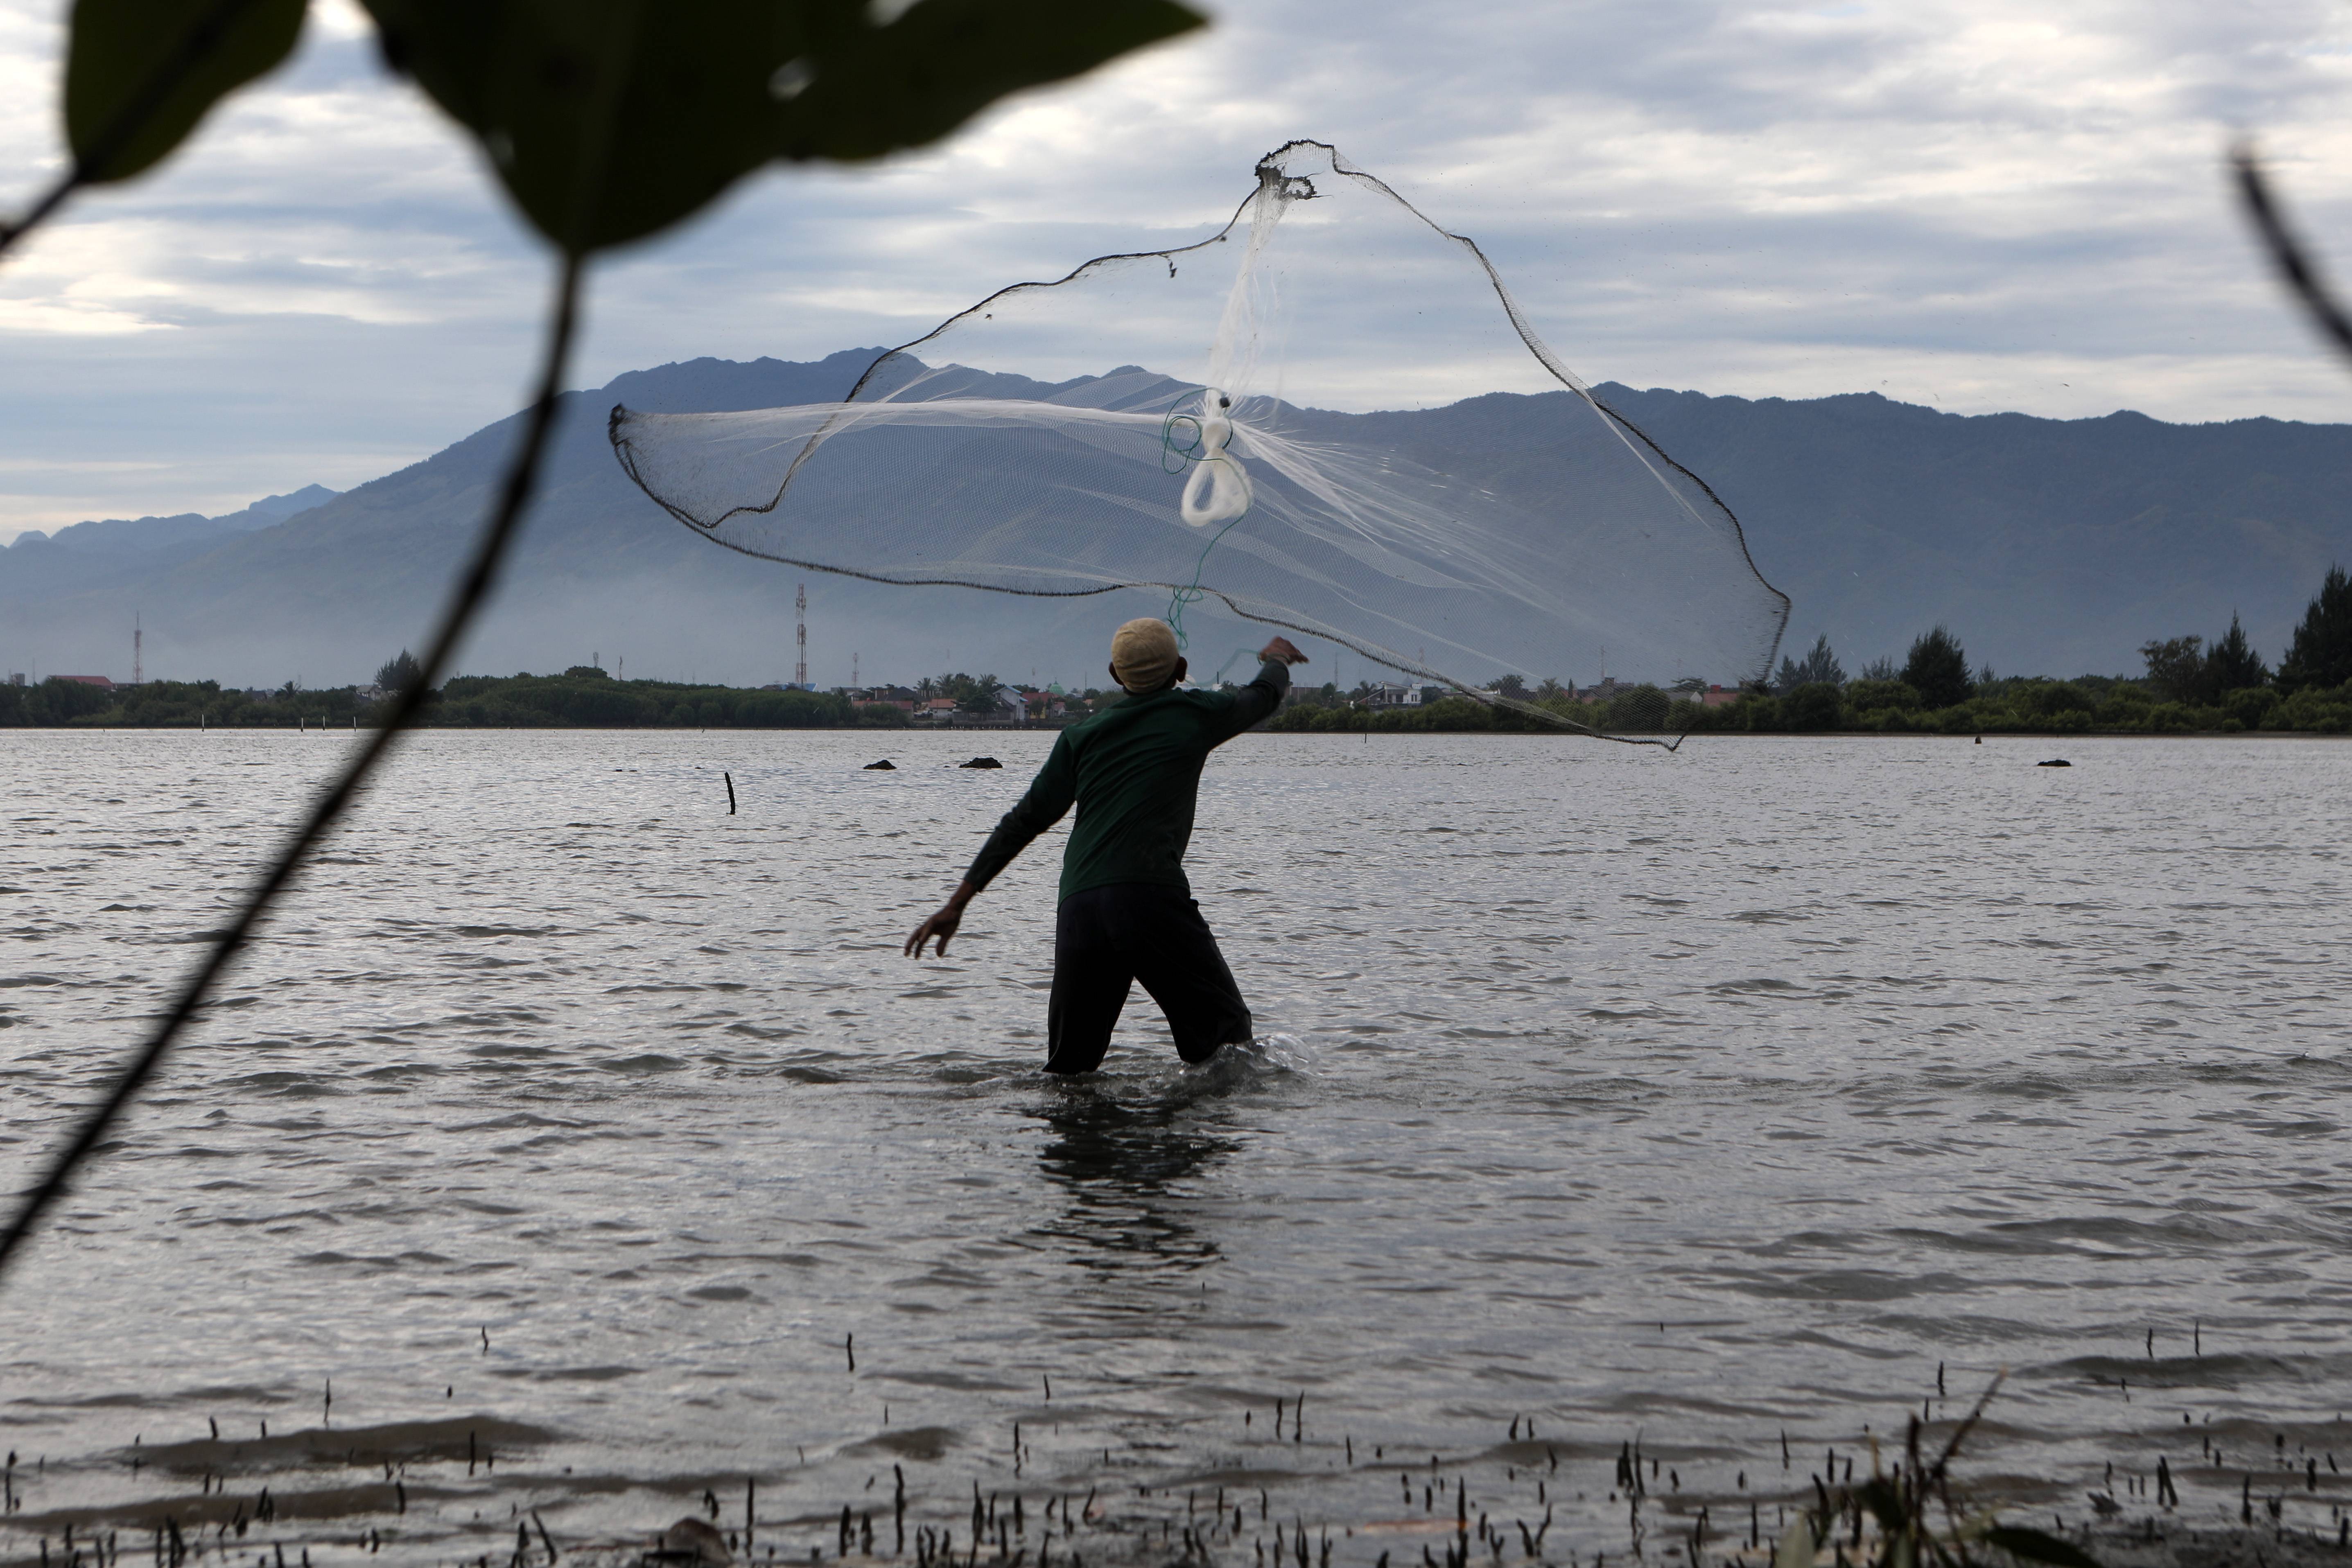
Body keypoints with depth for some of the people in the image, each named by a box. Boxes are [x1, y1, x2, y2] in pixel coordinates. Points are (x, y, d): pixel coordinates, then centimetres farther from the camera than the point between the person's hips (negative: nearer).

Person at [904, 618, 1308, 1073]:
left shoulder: (1082, 735, 19)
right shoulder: (1194, 714, 11)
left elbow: (1027, 819, 16)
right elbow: (1265, 695, 31)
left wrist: (958, 903, 19)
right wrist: (1277, 660, 56)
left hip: (1077, 909, 4)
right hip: (1151, 896, -4)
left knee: (1070, 1066, 11)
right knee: (1226, 1035, 1)